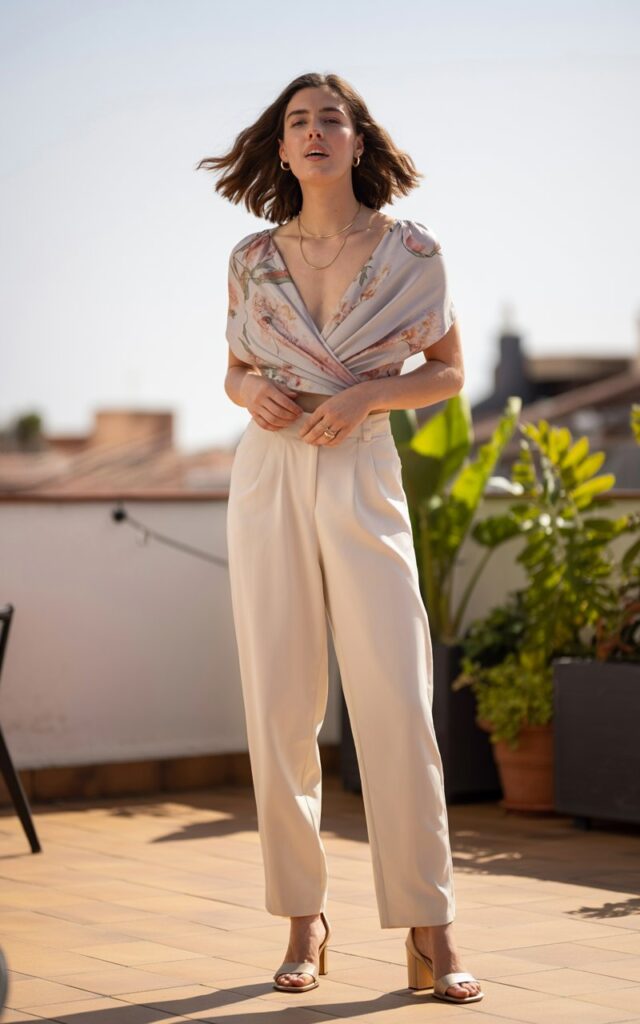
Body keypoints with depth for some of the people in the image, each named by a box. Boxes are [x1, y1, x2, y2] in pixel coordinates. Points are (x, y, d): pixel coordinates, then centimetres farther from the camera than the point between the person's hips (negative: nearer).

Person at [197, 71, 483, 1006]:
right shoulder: (253, 259, 7)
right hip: (269, 480, 2)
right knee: (279, 708, 0)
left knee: (397, 702, -9)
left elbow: (449, 372, 8)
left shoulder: (412, 253, 1)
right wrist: (251, 392, -6)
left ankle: (430, 936, -2)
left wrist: (367, 396, -9)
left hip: (362, 481, -2)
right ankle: (304, 923, 10)